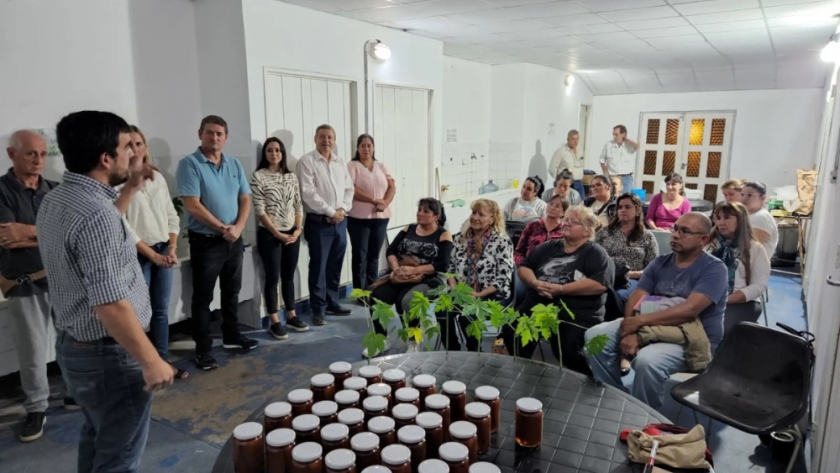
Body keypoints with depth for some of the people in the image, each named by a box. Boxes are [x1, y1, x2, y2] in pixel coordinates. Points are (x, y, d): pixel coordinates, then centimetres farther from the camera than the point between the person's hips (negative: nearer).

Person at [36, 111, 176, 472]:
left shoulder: (54, 201, 4)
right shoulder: (96, 213, -27)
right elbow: (110, 306, -30)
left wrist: (131, 188, 18)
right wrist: (151, 361, -22)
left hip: (74, 345, 10)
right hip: (109, 354, -10)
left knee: (97, 439, 26)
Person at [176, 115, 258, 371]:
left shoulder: (235, 164, 7)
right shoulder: (189, 164, -10)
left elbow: (245, 199, 6)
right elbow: (193, 206, -17)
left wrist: (238, 227, -10)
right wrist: (223, 228, -15)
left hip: (234, 240, 6)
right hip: (205, 241, -6)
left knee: (232, 291, 17)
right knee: (203, 297, 4)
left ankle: (231, 336, 33)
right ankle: (203, 349, 13)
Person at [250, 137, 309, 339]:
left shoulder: (291, 177, 8)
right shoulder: (258, 177, -7)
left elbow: (298, 205, 9)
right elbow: (260, 210, -12)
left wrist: (298, 229, -4)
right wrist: (278, 233, -14)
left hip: (292, 234, 5)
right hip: (269, 235, -5)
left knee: (289, 276, 13)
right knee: (273, 278, 1)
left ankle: (291, 316, 25)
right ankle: (274, 322, 11)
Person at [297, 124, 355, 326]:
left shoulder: (340, 163, 13)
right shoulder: (306, 161, -7)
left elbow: (349, 188, 12)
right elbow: (308, 193, -15)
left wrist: (343, 209, -5)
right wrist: (330, 212, -14)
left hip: (340, 221, 6)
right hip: (319, 222, -6)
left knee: (335, 266, 13)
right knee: (319, 267, -2)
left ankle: (332, 302, 25)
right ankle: (318, 309, 8)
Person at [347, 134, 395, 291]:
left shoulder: (382, 166, 13)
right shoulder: (352, 166, -3)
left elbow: (392, 187, 7)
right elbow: (351, 190, -14)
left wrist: (385, 202, -13)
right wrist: (374, 200, -18)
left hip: (381, 217, 5)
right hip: (359, 218, -5)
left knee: (374, 255, 11)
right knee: (360, 255, 0)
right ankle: (360, 292, 6)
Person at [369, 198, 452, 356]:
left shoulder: (444, 236, 1)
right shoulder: (408, 230, 15)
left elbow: (442, 265, -11)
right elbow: (391, 251, 5)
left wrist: (415, 270, -21)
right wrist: (396, 269, -16)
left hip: (427, 280, -4)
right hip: (400, 277, 5)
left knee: (407, 301, -33)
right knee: (376, 297, -21)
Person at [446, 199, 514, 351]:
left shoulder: (502, 242, -6)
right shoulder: (461, 237, 10)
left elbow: (503, 279, -11)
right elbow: (451, 267, 13)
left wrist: (479, 294, -19)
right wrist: (454, 288, -5)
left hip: (491, 295, -4)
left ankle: (473, 351, -6)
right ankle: (452, 349, -5)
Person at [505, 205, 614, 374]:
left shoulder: (596, 253, 2)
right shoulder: (549, 247, 20)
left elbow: (600, 283, -14)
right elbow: (524, 267, 19)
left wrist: (561, 289, -16)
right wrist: (535, 282, -5)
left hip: (577, 314, -5)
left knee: (567, 350, -28)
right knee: (511, 330, -18)